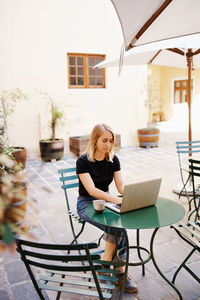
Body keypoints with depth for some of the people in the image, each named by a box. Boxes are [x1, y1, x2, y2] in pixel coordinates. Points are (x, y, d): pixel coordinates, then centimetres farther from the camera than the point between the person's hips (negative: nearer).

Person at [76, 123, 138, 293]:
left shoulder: (113, 159, -1)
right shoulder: (83, 161, -17)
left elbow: (121, 186, -5)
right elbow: (91, 190, -27)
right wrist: (115, 199, -40)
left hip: (105, 200, 4)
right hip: (86, 203, -4)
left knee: (119, 227, -27)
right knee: (117, 228, -27)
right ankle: (120, 273, -10)